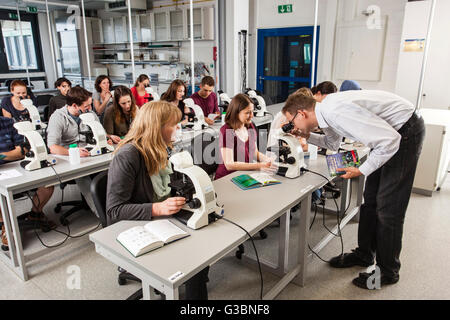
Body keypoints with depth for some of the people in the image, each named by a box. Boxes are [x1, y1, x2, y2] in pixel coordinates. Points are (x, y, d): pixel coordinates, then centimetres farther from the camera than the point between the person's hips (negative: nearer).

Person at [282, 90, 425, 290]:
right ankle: (364, 254, 29)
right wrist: (307, 136, 3)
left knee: (388, 206, -4)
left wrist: (362, 171, -22)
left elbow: (390, 140, -31)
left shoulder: (337, 111, -31)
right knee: (370, 198, 14)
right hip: (390, 130, 10)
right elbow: (332, 143, 19)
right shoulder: (326, 111, -1)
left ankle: (388, 271, 14)